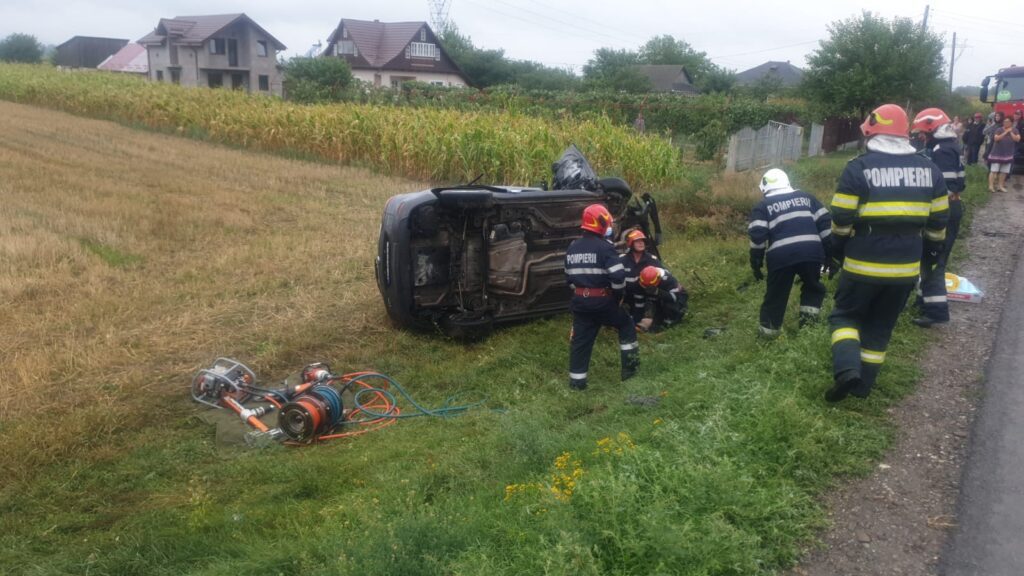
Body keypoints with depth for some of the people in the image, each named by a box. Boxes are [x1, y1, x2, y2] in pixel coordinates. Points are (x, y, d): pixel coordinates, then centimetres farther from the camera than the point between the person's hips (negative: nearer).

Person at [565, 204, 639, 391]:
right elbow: (618, 276, -19)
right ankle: (630, 365, 19)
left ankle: (577, 380, 9)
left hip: (580, 300, 5)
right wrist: (617, 295, -2)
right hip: (602, 300, -5)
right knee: (626, 324, 17)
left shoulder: (572, 248, 10)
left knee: (580, 339, 8)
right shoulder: (605, 247, -13)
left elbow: (569, 277, 16)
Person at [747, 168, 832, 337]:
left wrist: (756, 263, 6)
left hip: (781, 256, -2)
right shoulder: (806, 197, 21)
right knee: (813, 287, 26)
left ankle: (768, 331, 15)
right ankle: (808, 321, 15)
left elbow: (757, 236, -2)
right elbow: (825, 223, 15)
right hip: (811, 252, 2)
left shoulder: (762, 207, 11)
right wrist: (828, 252, 19)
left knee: (776, 295, 11)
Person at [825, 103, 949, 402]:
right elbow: (938, 221, 10)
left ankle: (847, 369, -10)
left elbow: (842, 220, -8)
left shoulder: (859, 167, -9)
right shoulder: (928, 168, 5)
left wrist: (836, 252, 6)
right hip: (906, 267, 4)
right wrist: (932, 253, 23)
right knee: (881, 326, 17)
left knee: (846, 315, 13)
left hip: (864, 264, -4)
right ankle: (863, 384, 23)